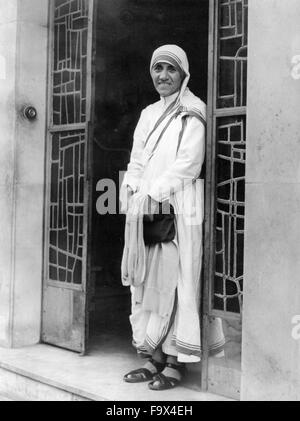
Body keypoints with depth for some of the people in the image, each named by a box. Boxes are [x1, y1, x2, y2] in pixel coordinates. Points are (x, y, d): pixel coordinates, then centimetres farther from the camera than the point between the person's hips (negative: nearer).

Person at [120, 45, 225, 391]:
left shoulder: (191, 112, -1)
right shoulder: (148, 114, 21)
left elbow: (188, 163, -11)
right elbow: (137, 161, 18)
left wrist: (153, 194, -14)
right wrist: (131, 190, 0)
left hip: (176, 207, -7)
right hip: (144, 208, 7)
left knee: (174, 278, -6)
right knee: (146, 280, 5)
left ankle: (176, 361, 1)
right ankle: (155, 356, 12)